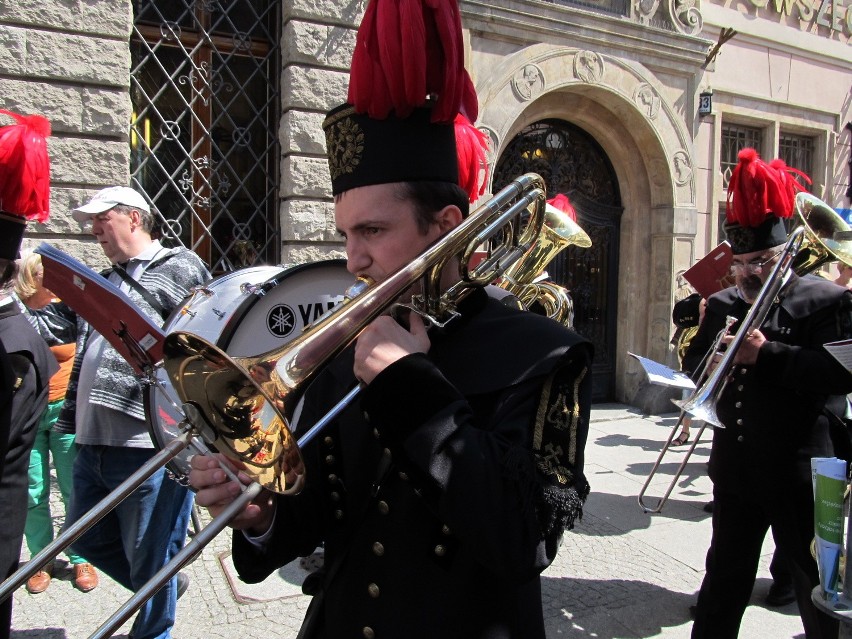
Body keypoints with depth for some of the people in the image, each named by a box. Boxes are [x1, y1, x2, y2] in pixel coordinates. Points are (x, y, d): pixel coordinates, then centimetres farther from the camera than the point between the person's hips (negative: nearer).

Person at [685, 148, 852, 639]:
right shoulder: (723, 305, 8)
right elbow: (694, 364, 13)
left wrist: (767, 353, -27)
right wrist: (713, 365, -9)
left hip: (798, 471, -4)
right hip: (735, 466, 5)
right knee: (725, 577, 18)